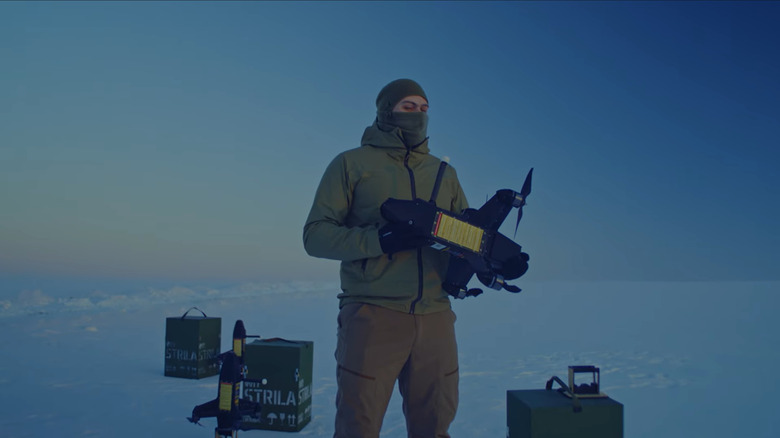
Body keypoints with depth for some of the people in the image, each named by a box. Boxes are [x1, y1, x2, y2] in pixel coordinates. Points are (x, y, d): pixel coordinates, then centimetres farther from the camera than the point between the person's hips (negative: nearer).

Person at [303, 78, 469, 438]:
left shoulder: (443, 172, 17)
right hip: (373, 316, -4)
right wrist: (380, 239, -19)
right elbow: (315, 235, -4)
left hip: (436, 318, 4)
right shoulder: (351, 163, 4)